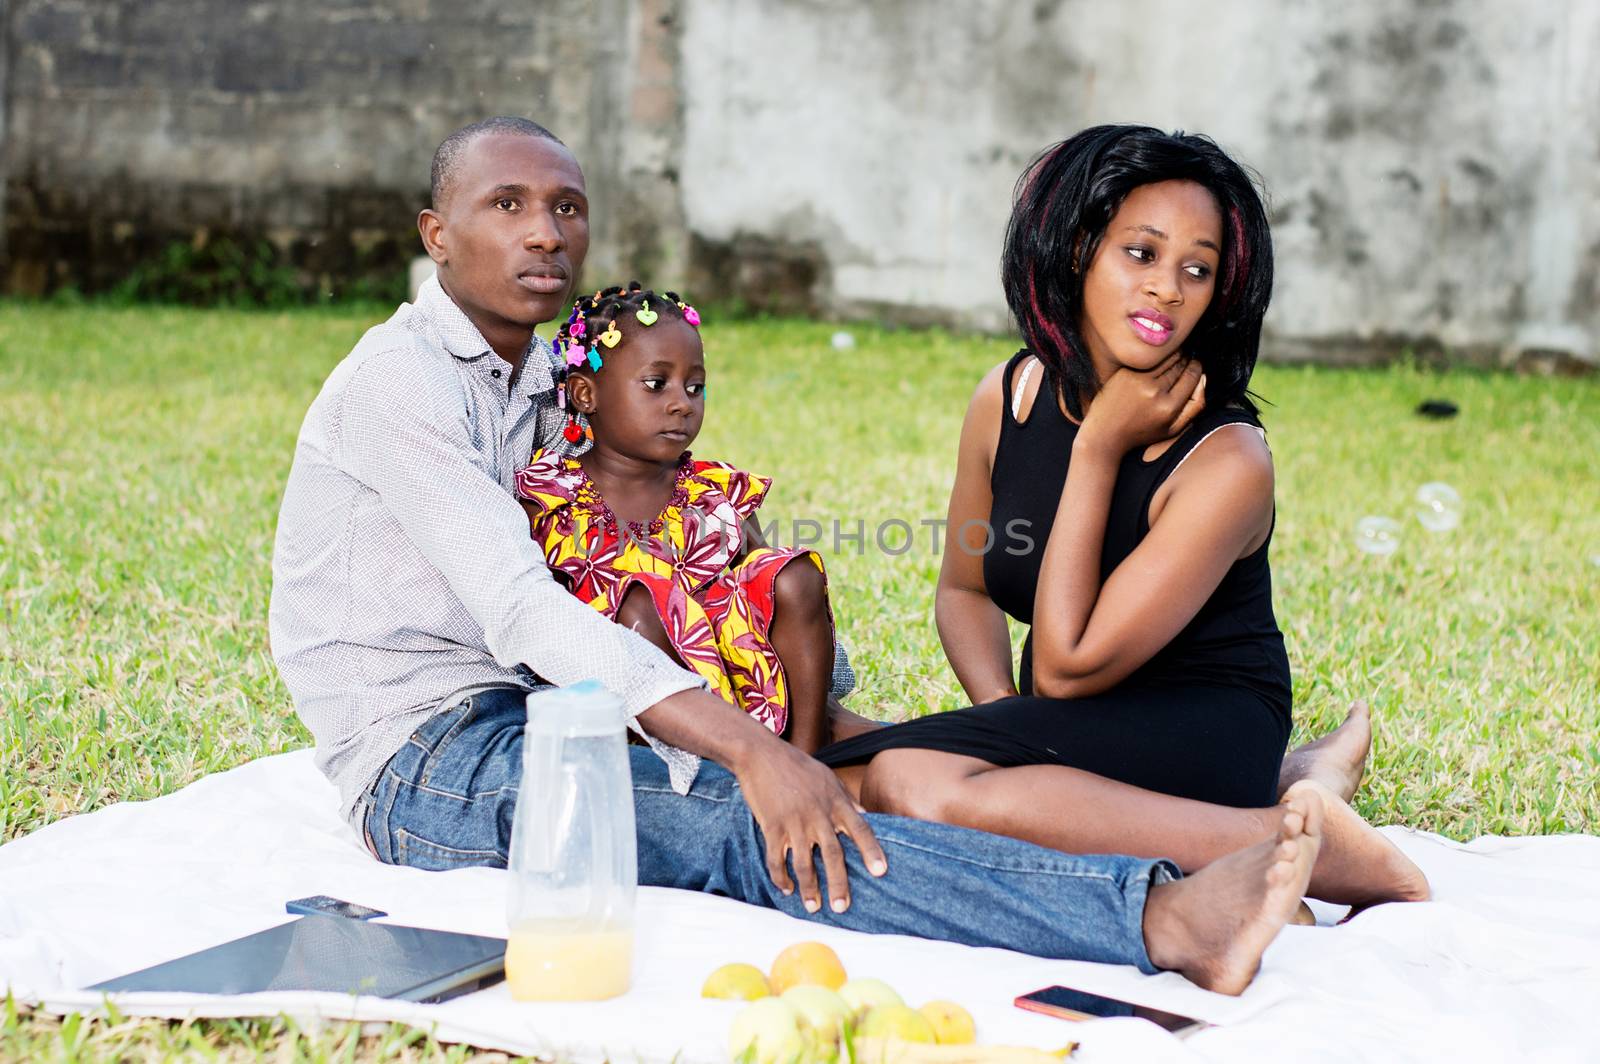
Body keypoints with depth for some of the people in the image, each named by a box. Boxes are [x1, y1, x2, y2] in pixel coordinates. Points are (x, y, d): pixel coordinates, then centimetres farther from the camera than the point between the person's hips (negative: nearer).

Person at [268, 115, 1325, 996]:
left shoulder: (548, 383, 17)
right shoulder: (400, 379, -12)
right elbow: (523, 611, -24)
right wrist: (746, 746, -33)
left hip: (525, 720, 9)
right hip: (423, 761, -9)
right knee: (736, 825, -32)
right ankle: (1161, 918, -47)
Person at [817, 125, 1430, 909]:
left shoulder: (1227, 461, -19)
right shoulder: (1011, 397, -1)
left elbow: (1067, 667, -19)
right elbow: (965, 590, 12)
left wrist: (1097, 448, -18)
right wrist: (1003, 728, -7)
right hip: (1067, 731, 9)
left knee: (913, 784, -29)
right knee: (834, 789, -13)